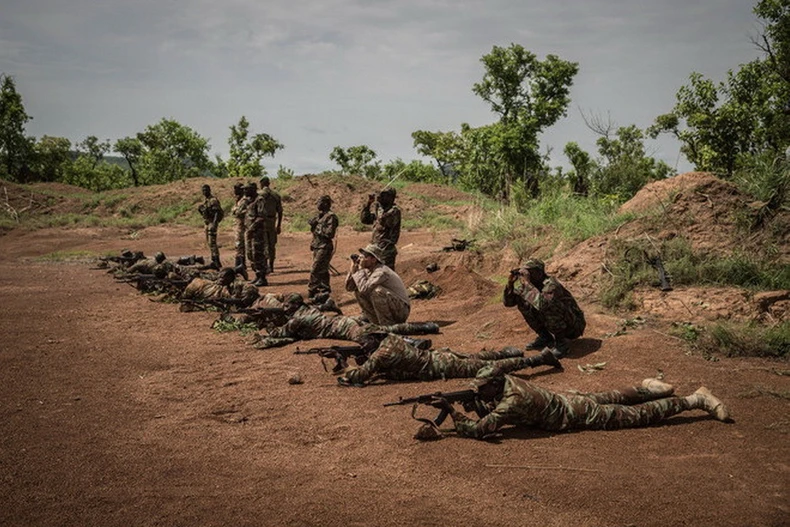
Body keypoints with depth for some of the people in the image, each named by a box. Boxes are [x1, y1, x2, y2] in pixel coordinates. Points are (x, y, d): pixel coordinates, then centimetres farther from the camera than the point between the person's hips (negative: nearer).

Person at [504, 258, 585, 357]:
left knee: (549, 306, -35)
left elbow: (543, 304, -50)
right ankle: (544, 337, 7)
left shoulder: (551, 285, -30)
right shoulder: (528, 284, -6)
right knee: (523, 302, -4)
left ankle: (561, 342, -14)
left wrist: (527, 284, -41)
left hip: (573, 326, -8)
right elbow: (508, 301, -4)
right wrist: (510, 283, -21)